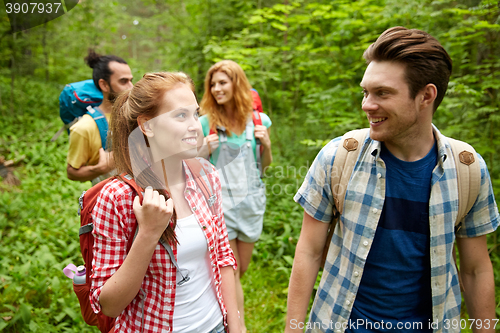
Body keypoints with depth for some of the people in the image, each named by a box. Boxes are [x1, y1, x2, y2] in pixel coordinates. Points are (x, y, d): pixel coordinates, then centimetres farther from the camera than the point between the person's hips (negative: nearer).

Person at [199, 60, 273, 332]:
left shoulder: (259, 120, 0)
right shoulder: (205, 122, -5)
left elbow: (265, 165, 10)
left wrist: (266, 144, -9)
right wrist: (206, 150, -16)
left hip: (251, 200, 3)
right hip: (220, 200, -2)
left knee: (241, 268, 16)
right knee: (230, 272, 1)